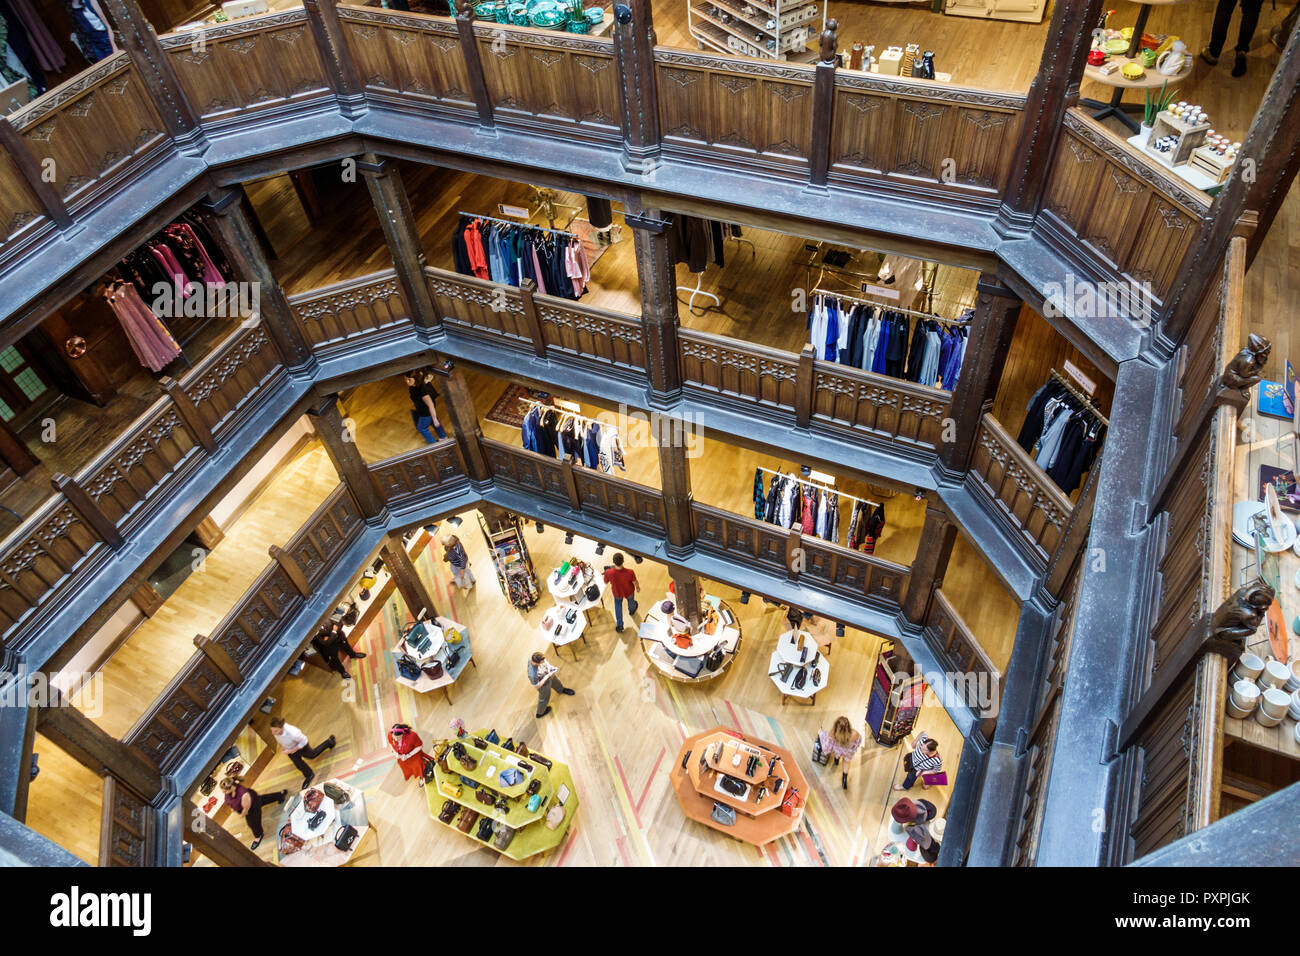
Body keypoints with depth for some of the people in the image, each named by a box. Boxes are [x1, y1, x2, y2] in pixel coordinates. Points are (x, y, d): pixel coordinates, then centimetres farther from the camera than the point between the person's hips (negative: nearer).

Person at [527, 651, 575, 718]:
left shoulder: (534, 657, -32)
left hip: (549, 673, 5)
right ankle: (540, 713, 58)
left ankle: (562, 689, 73)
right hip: (544, 684, -5)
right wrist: (547, 676, -31)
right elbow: (537, 686, -29)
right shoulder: (533, 675, -48)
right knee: (544, 698, 26)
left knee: (556, 682, 36)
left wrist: (550, 666, -22)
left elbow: (545, 662, -8)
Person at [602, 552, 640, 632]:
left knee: (618, 605, 33)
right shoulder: (630, 572, -41)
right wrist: (638, 587, 5)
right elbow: (635, 582, -18)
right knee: (630, 600, 36)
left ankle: (619, 626, 43)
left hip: (617, 593, 0)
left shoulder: (608, 573, -38)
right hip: (629, 592, 0)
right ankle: (632, 611, 69)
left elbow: (605, 582, -14)